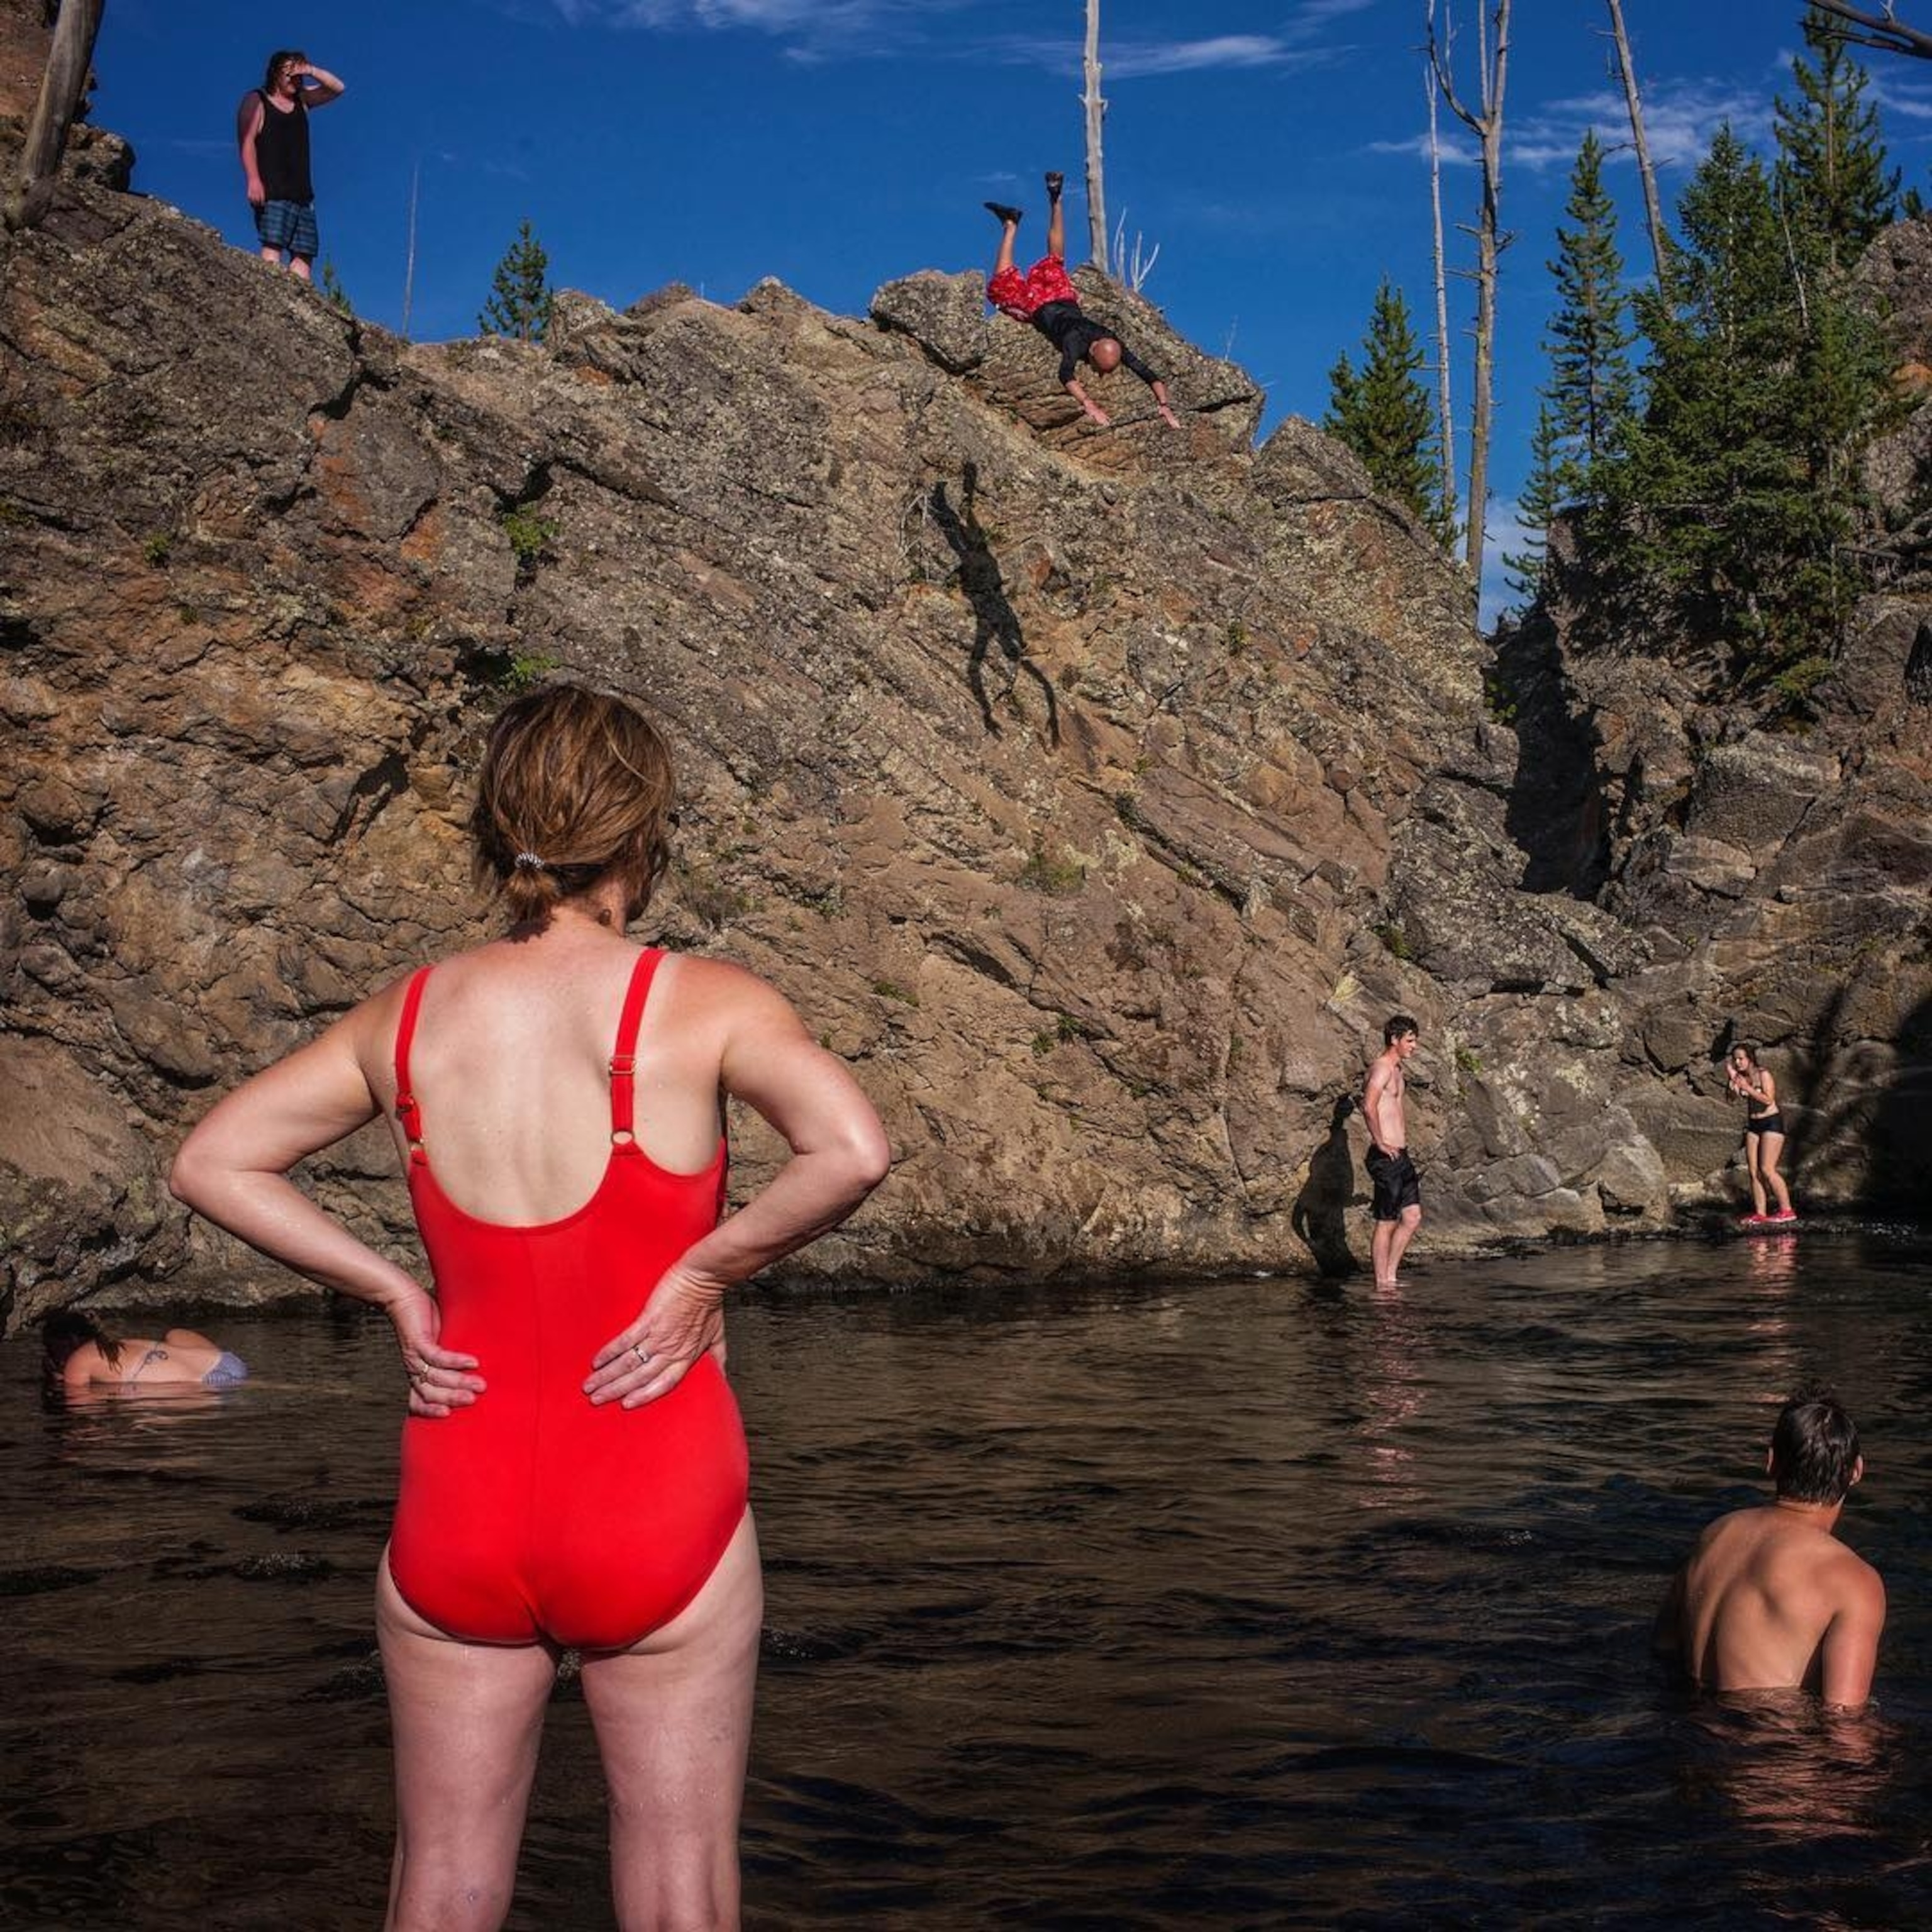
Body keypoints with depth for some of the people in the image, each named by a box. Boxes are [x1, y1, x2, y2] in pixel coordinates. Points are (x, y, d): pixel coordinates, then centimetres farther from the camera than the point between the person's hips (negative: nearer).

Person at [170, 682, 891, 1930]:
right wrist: (708, 1270, -11)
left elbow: (213, 1163, 9)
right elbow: (854, 1150, -25)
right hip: (657, 1510, -3)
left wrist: (394, 1293, 5)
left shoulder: (408, 1017, 2)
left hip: (459, 1511, 3)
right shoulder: (700, 1005, -10)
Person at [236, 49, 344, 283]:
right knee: (273, 246, -20)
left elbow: (337, 89, 23)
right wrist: (253, 180, -20)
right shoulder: (256, 101, 5)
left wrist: (311, 72, 6)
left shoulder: (301, 100, 22)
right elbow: (246, 141, -6)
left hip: (302, 193, 7)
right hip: (272, 193, -6)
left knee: (303, 254, -4)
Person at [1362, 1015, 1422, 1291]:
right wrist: (1380, 1143, -22)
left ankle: (1390, 1276, 14)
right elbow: (1369, 1106, -28)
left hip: (1400, 1156, 10)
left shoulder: (1396, 1069, 18)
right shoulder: (1383, 1067, -13)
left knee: (1413, 1217, 9)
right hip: (1386, 1156, -10)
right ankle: (1382, 1284, 0)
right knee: (1386, 1223, -5)